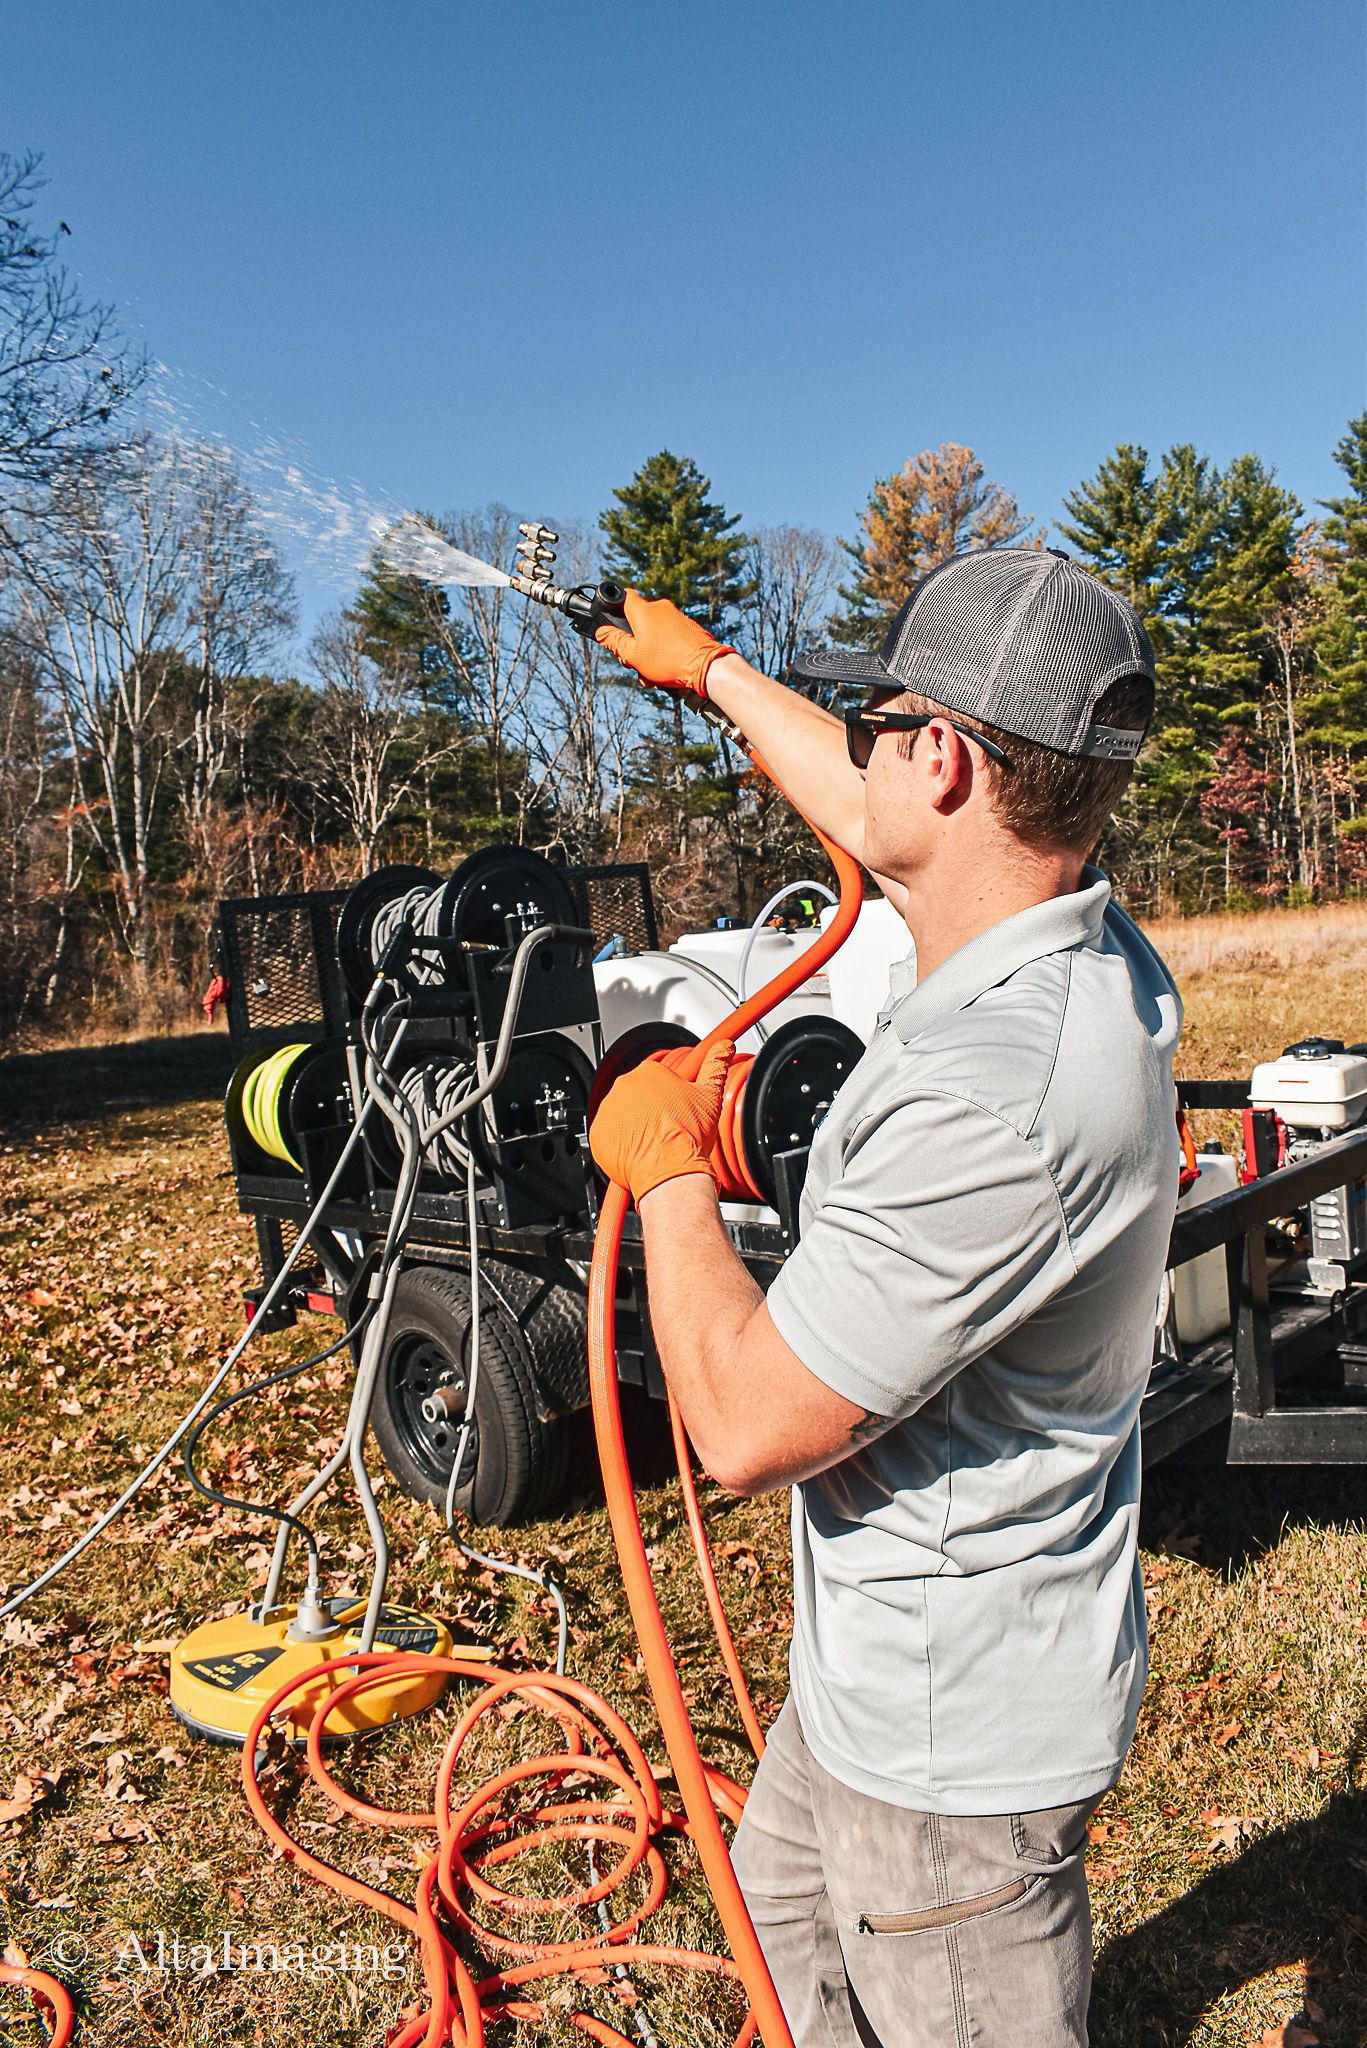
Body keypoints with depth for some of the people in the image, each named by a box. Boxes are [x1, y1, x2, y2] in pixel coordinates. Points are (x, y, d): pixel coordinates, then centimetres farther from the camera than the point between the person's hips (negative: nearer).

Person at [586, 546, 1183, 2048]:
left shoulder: (1001, 1095, -37)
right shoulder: (1087, 951, -7)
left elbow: (746, 1426, -29)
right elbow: (863, 813, 13)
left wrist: (665, 1168, -14)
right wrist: (705, 666, 26)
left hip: (952, 1730, -9)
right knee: (785, 1908, 31)